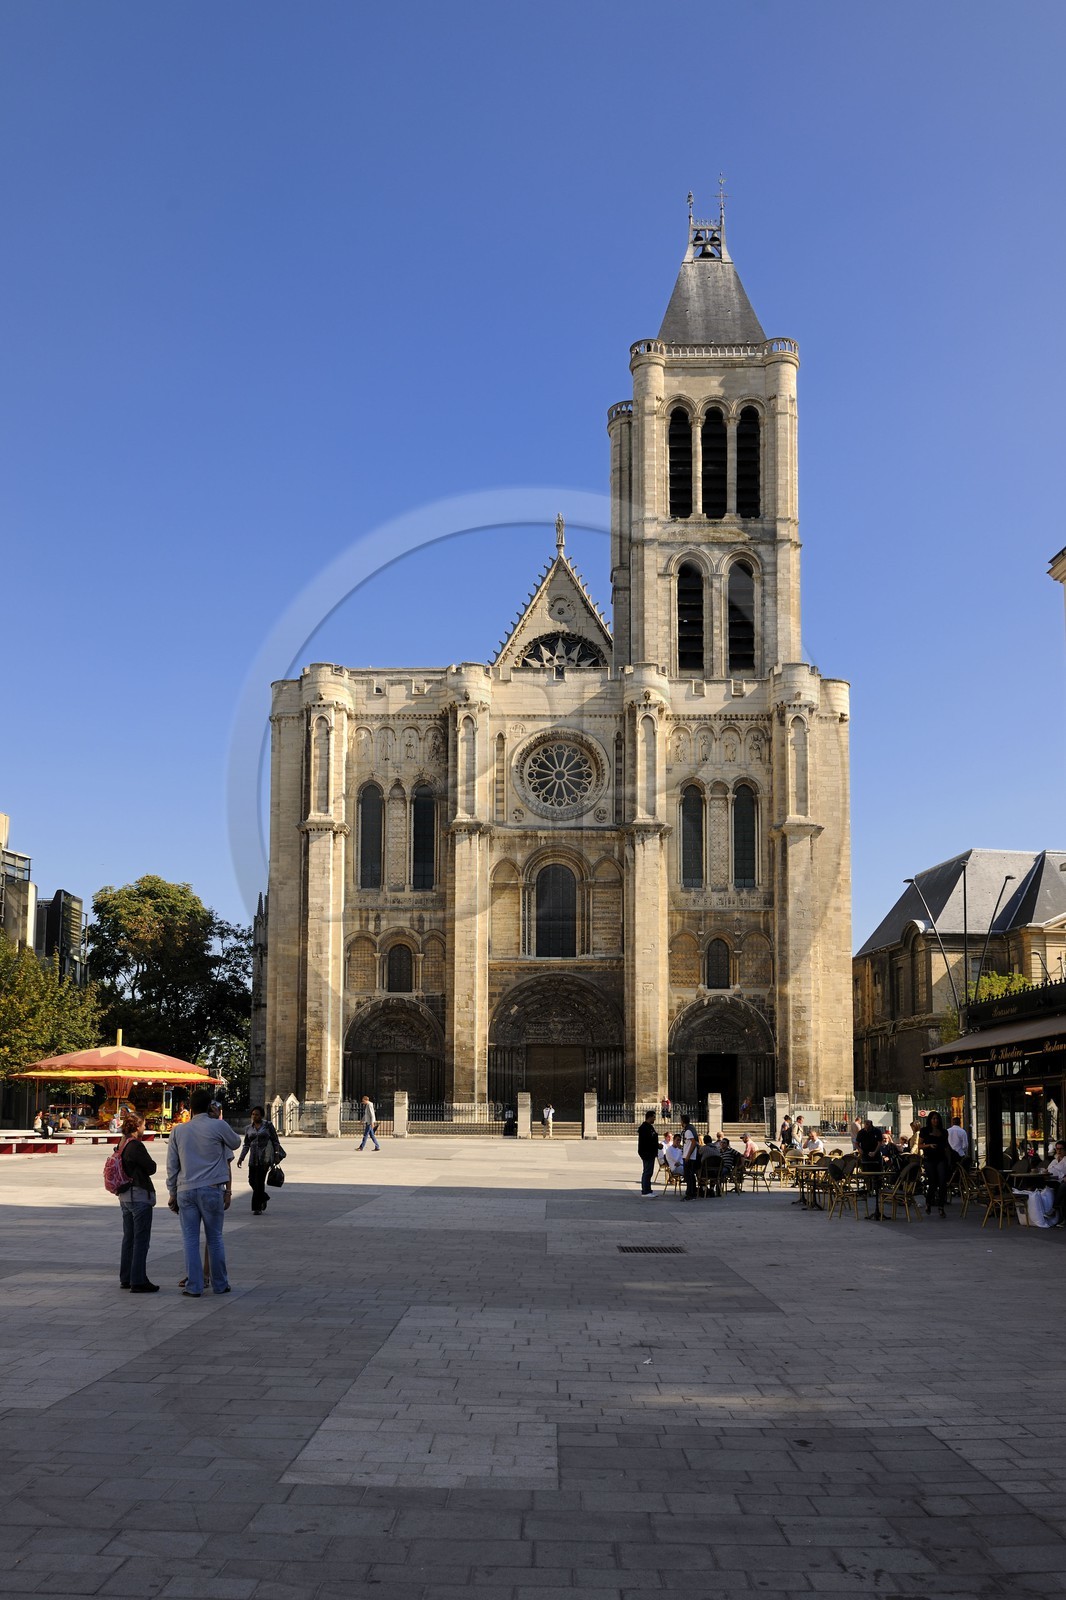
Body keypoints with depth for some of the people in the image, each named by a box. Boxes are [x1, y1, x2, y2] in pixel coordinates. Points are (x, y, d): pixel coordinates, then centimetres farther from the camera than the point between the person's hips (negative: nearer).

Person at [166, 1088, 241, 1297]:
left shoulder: (178, 1130, 5)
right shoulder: (218, 1126, -4)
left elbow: (171, 1165, 8)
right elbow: (235, 1144, 15)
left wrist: (172, 1193, 15)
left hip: (185, 1191, 2)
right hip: (211, 1189, -2)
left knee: (190, 1240, 5)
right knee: (214, 1239, 9)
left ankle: (194, 1286, 4)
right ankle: (220, 1285, 17)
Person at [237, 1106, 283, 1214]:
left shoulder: (268, 1125, 1)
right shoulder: (249, 1128, 11)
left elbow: (275, 1141, 3)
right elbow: (246, 1145, 15)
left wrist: (277, 1155, -5)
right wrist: (241, 1158, 7)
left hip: (265, 1156, -5)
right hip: (253, 1157, 5)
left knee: (259, 1181, -9)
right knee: (252, 1181, 3)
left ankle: (257, 1208, -4)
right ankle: (264, 1198, 28)